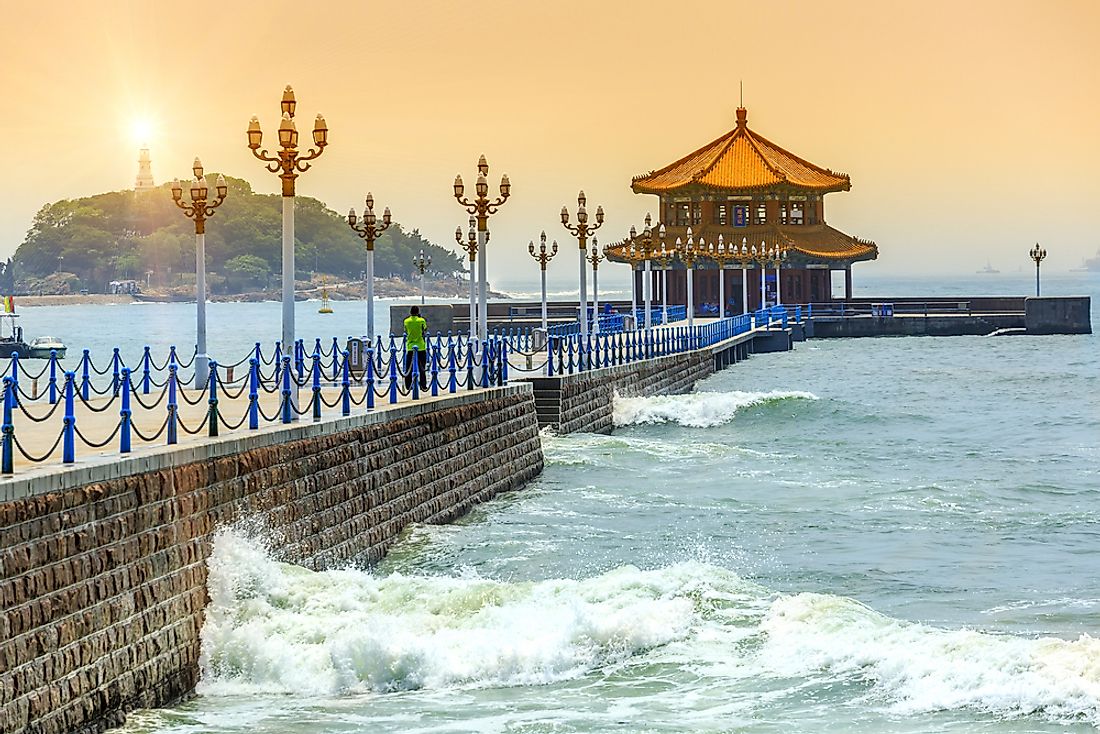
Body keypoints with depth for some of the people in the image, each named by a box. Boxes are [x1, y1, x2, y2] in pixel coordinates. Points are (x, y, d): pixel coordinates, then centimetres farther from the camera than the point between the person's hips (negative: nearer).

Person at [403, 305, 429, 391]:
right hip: (420, 347, -2)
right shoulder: (421, 320, -7)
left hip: (410, 346, 2)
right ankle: (423, 385, 4)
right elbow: (424, 332, 0)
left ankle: (408, 385, 5)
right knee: (422, 368, 4)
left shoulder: (406, 321, 0)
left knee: (408, 368, 6)